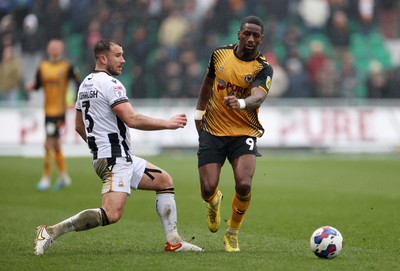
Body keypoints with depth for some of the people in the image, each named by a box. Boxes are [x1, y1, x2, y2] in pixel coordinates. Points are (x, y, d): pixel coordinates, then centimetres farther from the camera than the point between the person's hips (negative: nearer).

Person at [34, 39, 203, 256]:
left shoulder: (85, 84, 16)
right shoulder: (110, 84, -14)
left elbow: (79, 126, 23)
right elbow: (132, 120, -21)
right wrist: (169, 123, -11)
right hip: (115, 159, -11)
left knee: (165, 181, 18)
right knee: (111, 215, -22)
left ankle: (174, 242, 15)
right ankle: (51, 232, -19)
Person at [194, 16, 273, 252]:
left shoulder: (263, 68, -10)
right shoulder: (220, 55, 0)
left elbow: (259, 97, -30)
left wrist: (241, 103, -51)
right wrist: (199, 112, 16)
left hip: (244, 134, -2)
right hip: (212, 132, 2)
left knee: (244, 184, -22)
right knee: (207, 189, -9)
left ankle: (233, 233, 6)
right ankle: (215, 202, 33)